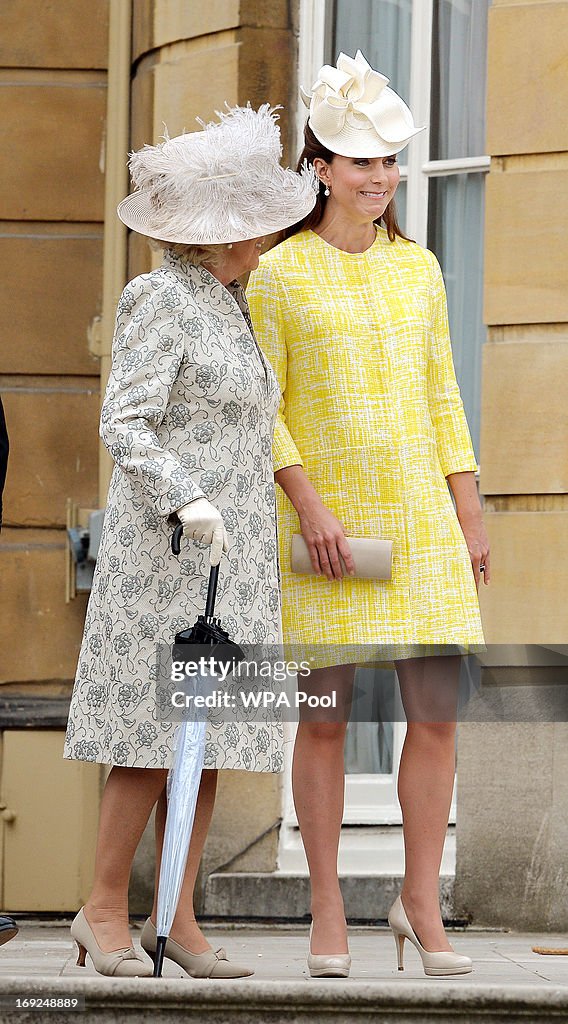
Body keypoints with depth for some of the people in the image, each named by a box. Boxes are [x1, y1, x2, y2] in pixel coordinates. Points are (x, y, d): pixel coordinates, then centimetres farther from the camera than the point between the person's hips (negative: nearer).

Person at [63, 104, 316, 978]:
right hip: (166, 548, -8)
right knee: (158, 730, -8)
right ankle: (105, 911, 1)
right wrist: (186, 500, -30)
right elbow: (124, 427, -17)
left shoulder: (226, 302, 15)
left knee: (211, 738, 4)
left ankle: (177, 917, 6)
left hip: (230, 549, 8)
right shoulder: (162, 301, -11)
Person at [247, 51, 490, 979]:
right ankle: (328, 913, 8)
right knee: (323, 719, 0)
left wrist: (471, 517, 8)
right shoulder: (280, 272, -1)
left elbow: (441, 397, 14)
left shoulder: (418, 267, 11)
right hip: (324, 519, -3)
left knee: (437, 714, -2)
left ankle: (422, 904, 10)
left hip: (419, 519, 4)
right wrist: (308, 505, -15)